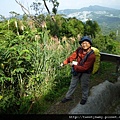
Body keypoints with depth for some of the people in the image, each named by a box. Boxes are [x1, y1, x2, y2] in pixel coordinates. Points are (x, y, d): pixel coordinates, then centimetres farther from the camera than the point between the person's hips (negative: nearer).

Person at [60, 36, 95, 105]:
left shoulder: (91, 55, -30)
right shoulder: (79, 49, -15)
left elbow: (84, 68, -29)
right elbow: (72, 56, -4)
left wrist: (74, 66, -25)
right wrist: (64, 63, -12)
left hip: (85, 72, -5)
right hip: (77, 70, 5)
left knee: (84, 86, 15)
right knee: (73, 84, 19)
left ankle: (84, 98, 42)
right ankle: (68, 97, 39)